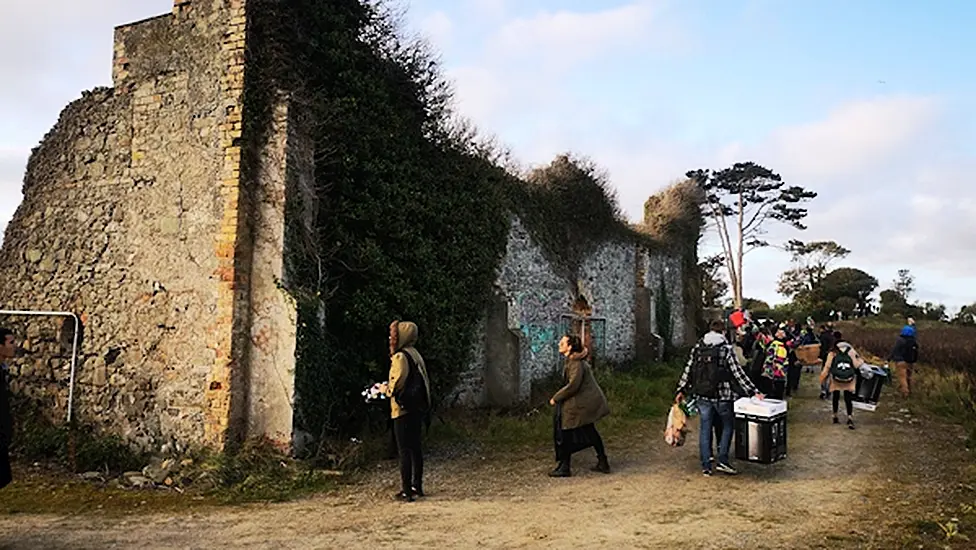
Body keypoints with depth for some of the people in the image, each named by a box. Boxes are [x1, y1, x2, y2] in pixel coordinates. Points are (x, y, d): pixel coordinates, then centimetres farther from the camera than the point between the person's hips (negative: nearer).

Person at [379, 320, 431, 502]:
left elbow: (396, 385, -22)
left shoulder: (400, 357, -16)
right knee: (415, 447, 15)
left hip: (404, 409, -9)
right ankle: (417, 486, 23)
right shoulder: (415, 354, 12)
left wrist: (385, 389, 0)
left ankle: (406, 490, 0)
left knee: (405, 450, -4)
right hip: (418, 407, 9)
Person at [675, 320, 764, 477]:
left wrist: (681, 390, 14)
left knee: (705, 428, 10)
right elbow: (738, 373, -9)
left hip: (702, 395, 3)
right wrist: (753, 391, -6)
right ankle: (723, 461, 5)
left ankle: (706, 465, 11)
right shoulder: (726, 349, -8)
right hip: (721, 395, -3)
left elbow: (688, 370, 5)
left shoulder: (697, 348, 4)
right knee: (727, 425, 14)